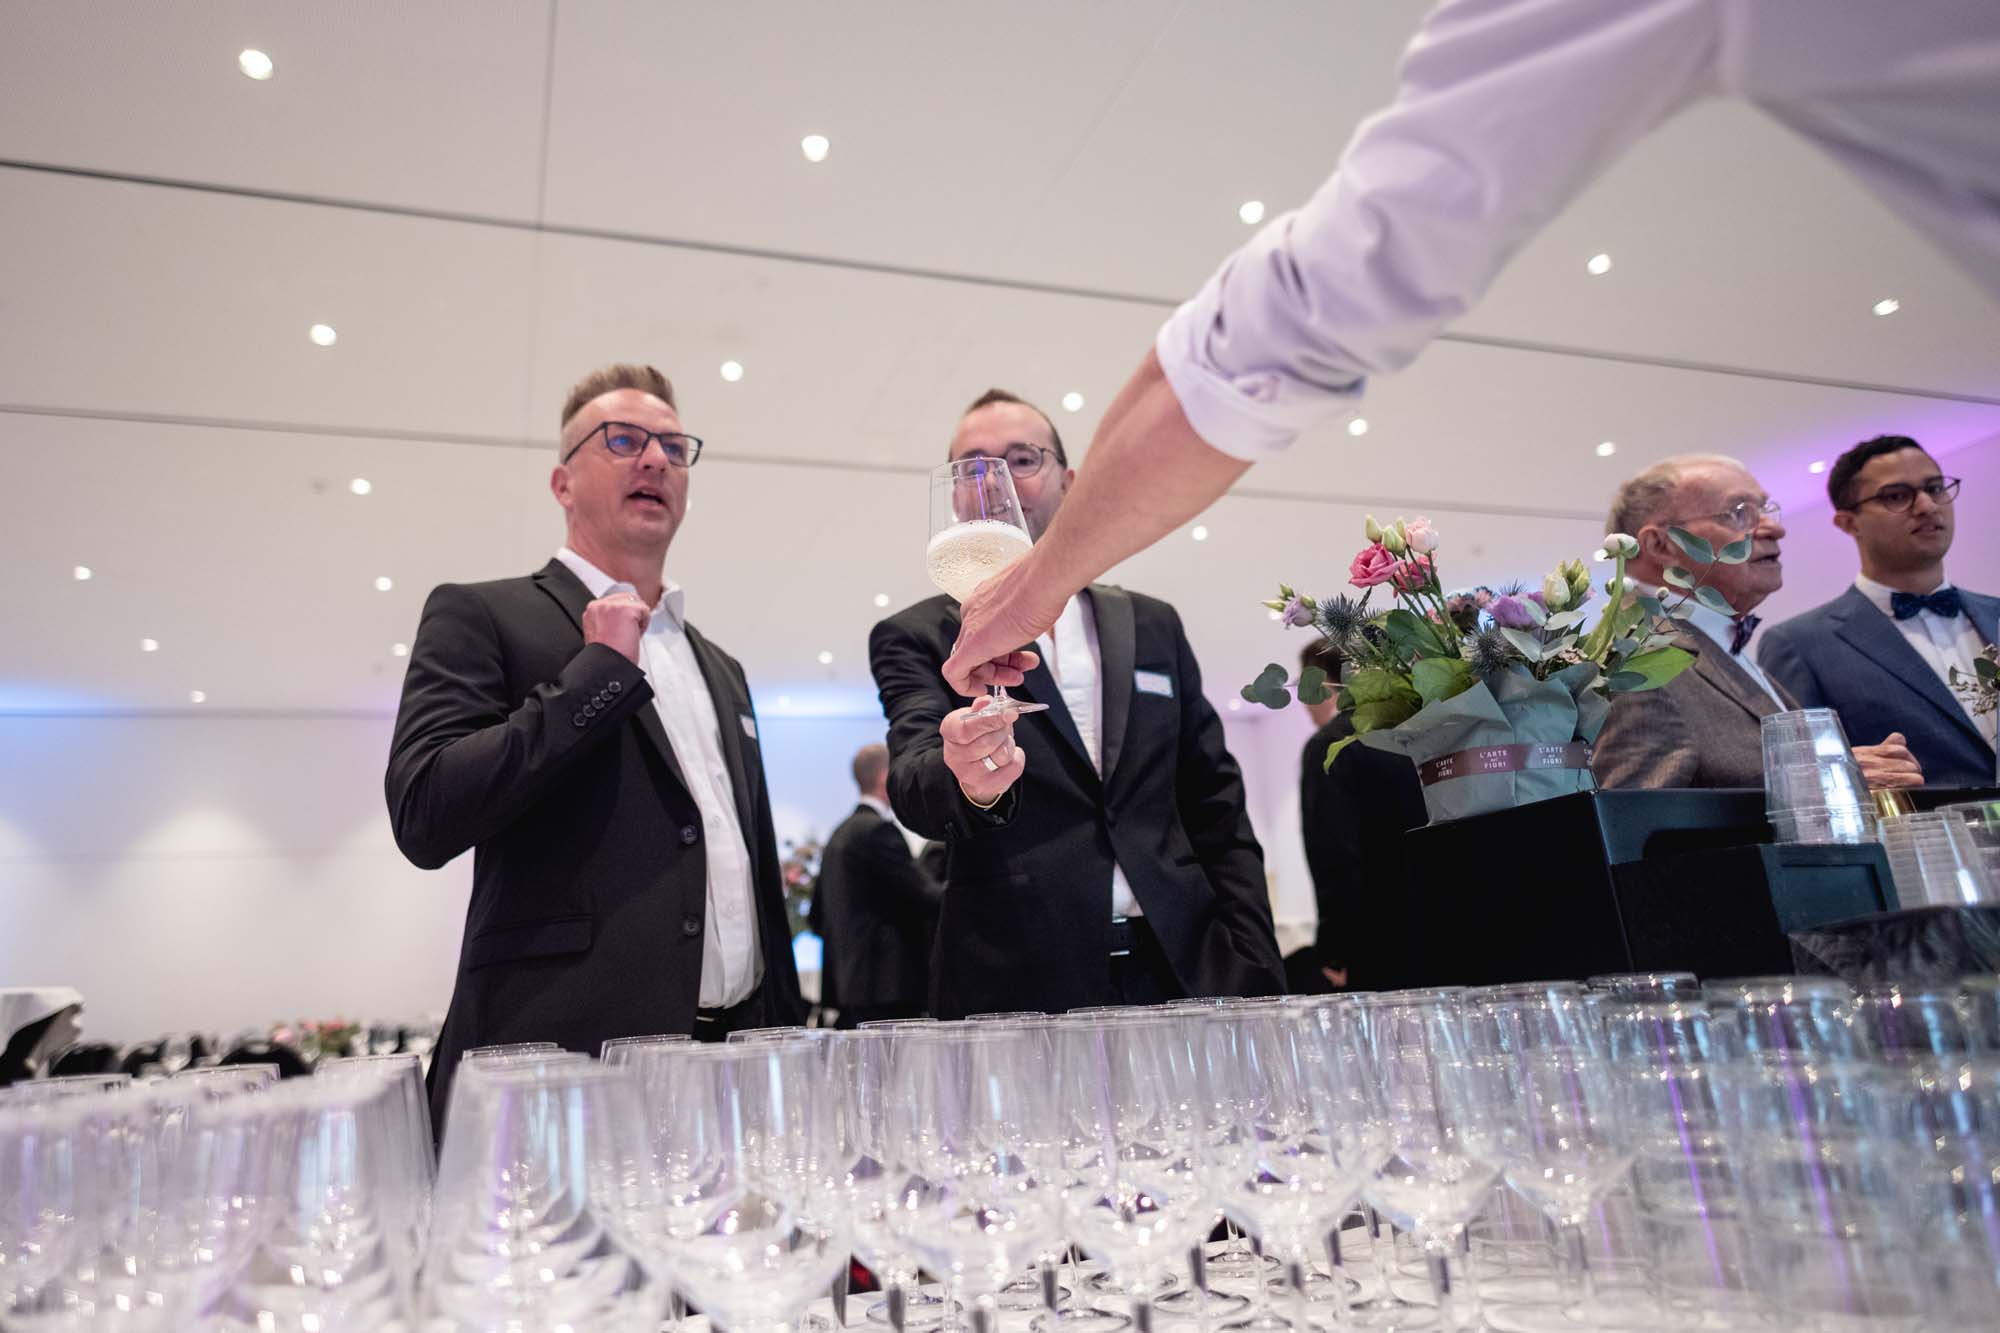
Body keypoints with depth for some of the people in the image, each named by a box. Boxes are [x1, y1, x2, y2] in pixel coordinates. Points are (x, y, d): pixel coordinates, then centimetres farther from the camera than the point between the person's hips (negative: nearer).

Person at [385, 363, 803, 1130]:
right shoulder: (480, 617, 2)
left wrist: (787, 1038, 14)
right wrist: (601, 668, -9)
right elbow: (424, 818, -12)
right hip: (561, 1061, -5)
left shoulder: (721, 671, 20)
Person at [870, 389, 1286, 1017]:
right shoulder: (915, 637, 4)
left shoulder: (1152, 626, 13)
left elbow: (1217, 808, 13)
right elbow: (912, 782, -13)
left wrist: (1250, 965, 2)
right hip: (1016, 990, -2)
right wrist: (967, 782, -36)